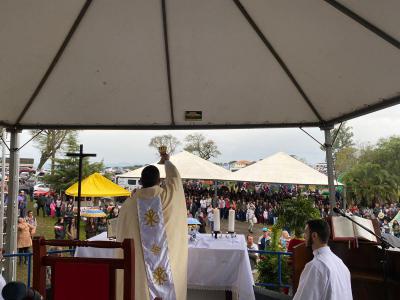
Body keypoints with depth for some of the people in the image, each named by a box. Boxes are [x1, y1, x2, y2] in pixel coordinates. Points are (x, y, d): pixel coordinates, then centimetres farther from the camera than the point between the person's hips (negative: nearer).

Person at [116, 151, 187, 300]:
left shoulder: (129, 203, -5)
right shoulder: (169, 195, -6)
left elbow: (122, 235, 2)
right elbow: (174, 176, 15)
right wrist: (167, 161, 34)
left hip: (138, 262, 1)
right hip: (167, 258, 0)